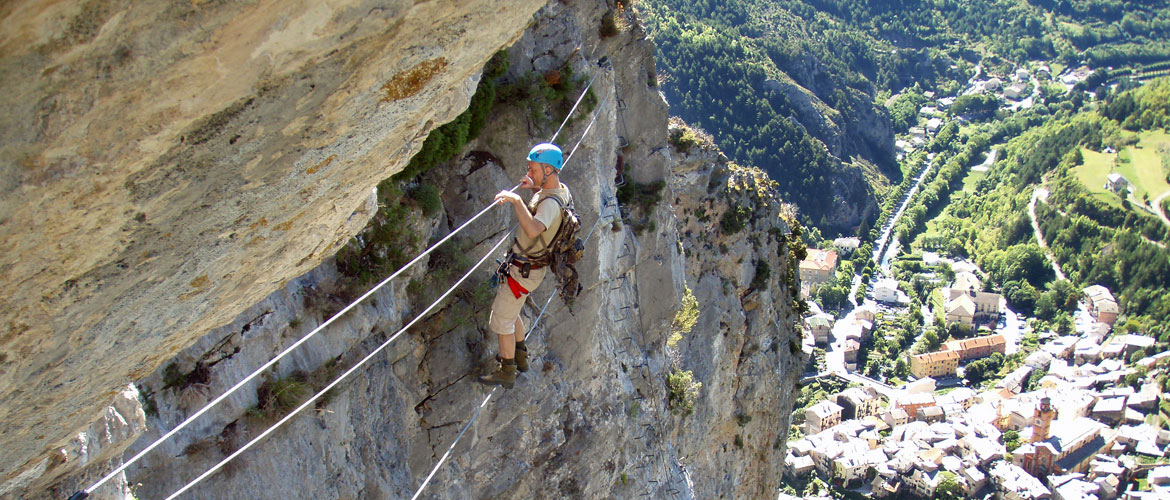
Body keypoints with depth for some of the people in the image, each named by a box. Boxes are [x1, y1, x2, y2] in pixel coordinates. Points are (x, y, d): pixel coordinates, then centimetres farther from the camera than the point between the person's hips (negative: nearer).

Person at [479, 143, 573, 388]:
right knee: (509, 311, 27)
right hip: (527, 265, 10)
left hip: (524, 271, -10)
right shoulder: (561, 189, 0)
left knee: (501, 320, 3)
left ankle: (507, 372, 16)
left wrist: (517, 200, -49)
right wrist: (536, 187, 12)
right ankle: (520, 356, 43)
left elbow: (533, 230, -50)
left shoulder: (550, 203, -31)